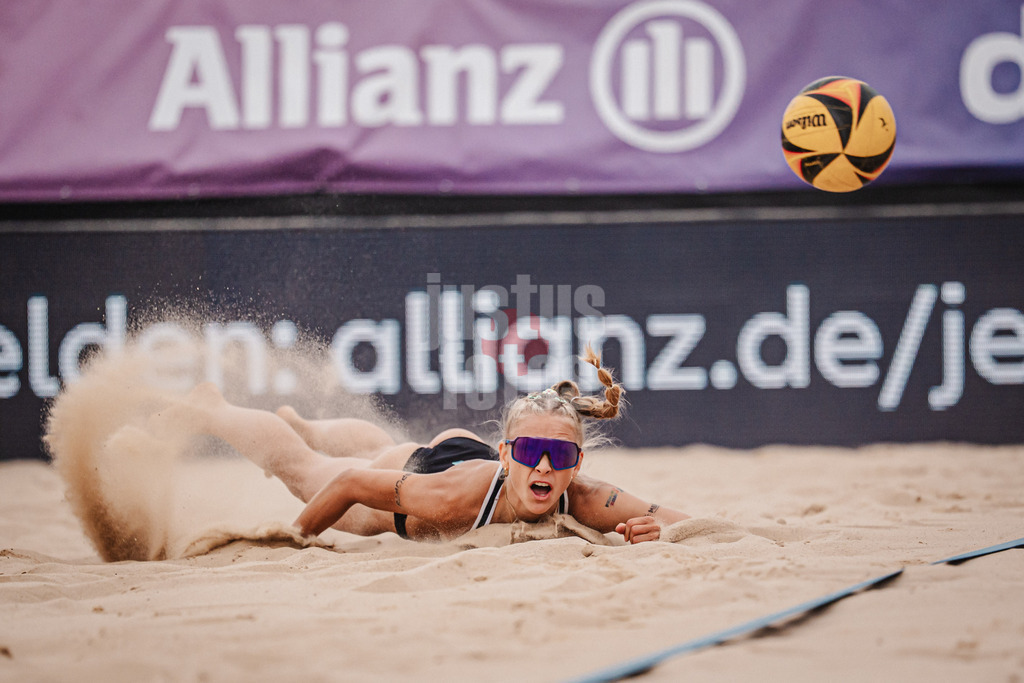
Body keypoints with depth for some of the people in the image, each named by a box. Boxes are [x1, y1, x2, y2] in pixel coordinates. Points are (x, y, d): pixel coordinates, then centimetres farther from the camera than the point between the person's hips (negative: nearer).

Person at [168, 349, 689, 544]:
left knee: (369, 444, 37)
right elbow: (349, 483, -36)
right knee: (295, 462, 26)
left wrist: (650, 529, -57)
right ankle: (207, 412, 57)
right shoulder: (460, 495, -49)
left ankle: (302, 426, 72)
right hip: (403, 473, -4)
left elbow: (680, 520, -36)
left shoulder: (581, 498, -44)